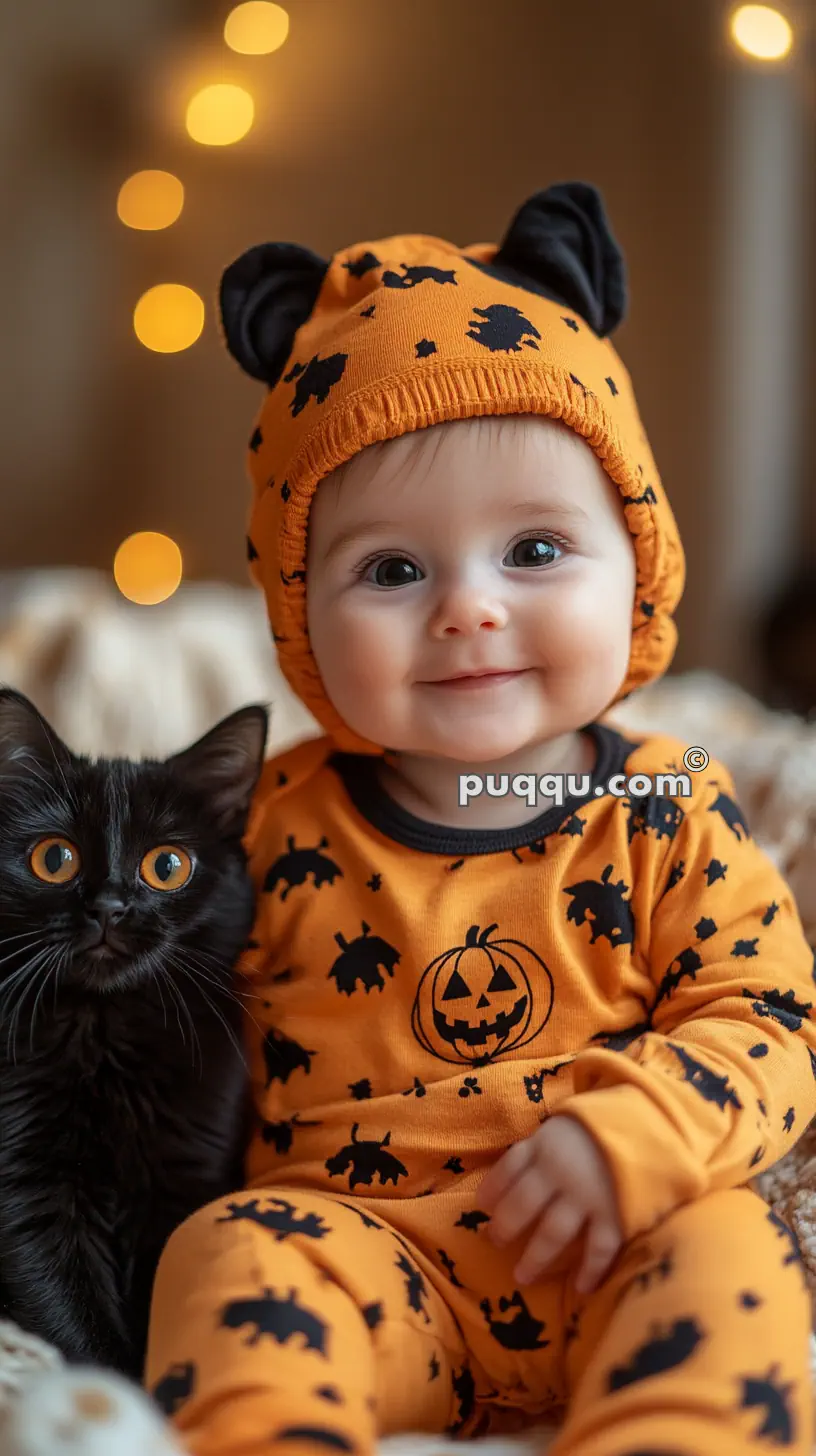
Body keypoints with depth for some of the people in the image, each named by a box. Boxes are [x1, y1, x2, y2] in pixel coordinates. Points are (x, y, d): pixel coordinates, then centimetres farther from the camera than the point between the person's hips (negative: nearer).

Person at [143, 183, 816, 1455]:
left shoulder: (671, 820, 0)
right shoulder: (284, 824, 2)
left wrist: (630, 1138, -20)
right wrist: (236, 1176, 1)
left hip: (614, 1256, 0)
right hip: (366, 1242, 1)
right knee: (232, 1254, -26)